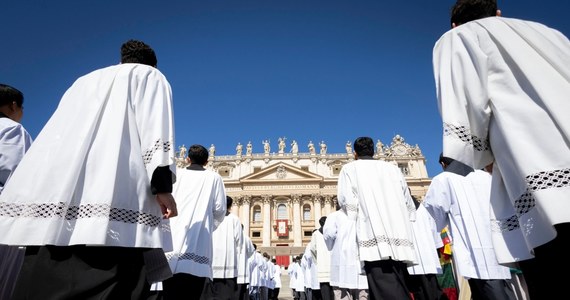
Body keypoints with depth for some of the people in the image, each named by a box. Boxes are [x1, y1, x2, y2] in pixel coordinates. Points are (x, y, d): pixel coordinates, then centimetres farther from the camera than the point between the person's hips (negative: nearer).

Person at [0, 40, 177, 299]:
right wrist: (162, 186, -11)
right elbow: (155, 125, -4)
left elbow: (58, 133, 27)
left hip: (54, 191, 7)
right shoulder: (150, 76, 15)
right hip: (112, 196, -6)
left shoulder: (85, 80, 32)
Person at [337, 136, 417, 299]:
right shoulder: (393, 168, 19)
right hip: (400, 239, 5)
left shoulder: (349, 168, 8)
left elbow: (347, 202, -4)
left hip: (375, 239, -5)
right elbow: (409, 204, 17)